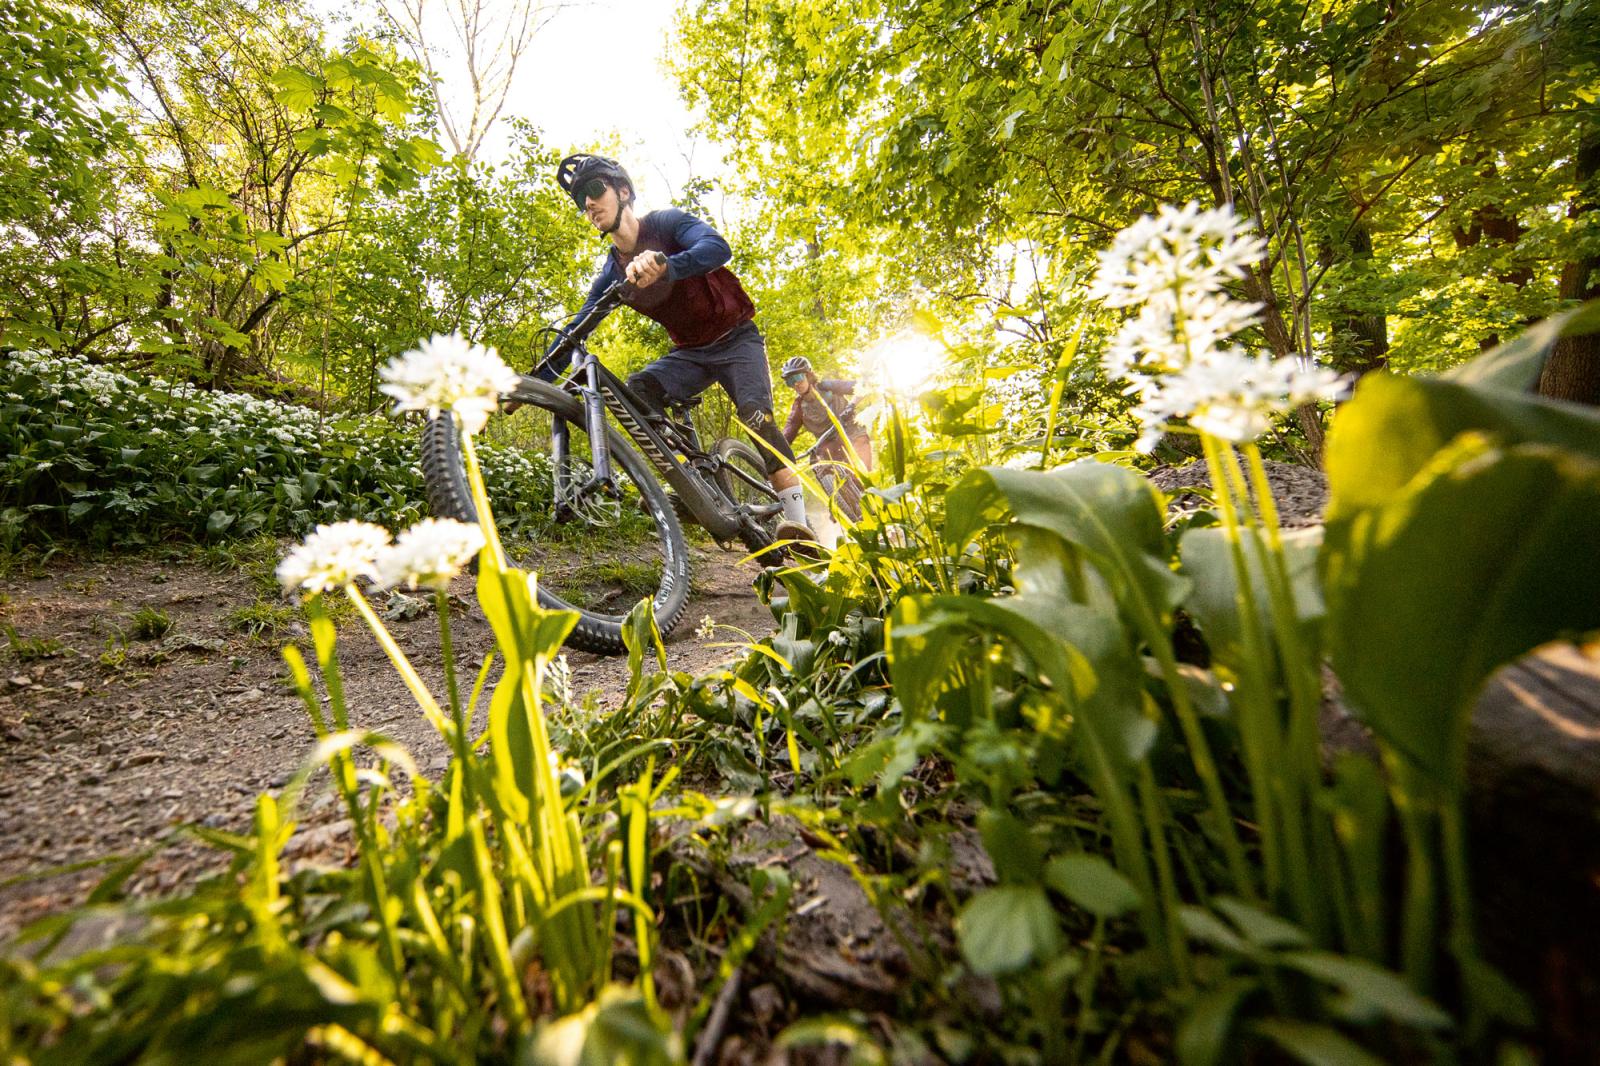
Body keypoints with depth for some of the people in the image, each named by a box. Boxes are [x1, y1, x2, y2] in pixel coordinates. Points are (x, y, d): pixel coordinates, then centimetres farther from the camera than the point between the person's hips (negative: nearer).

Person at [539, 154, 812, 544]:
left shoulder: (667, 223, -11)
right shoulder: (612, 273, 2)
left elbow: (719, 248, -31)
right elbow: (576, 330, 1)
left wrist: (664, 266, -50)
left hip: (736, 339, -5)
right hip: (691, 352, 5)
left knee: (755, 414, -28)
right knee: (637, 389, -22)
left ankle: (797, 519, -29)